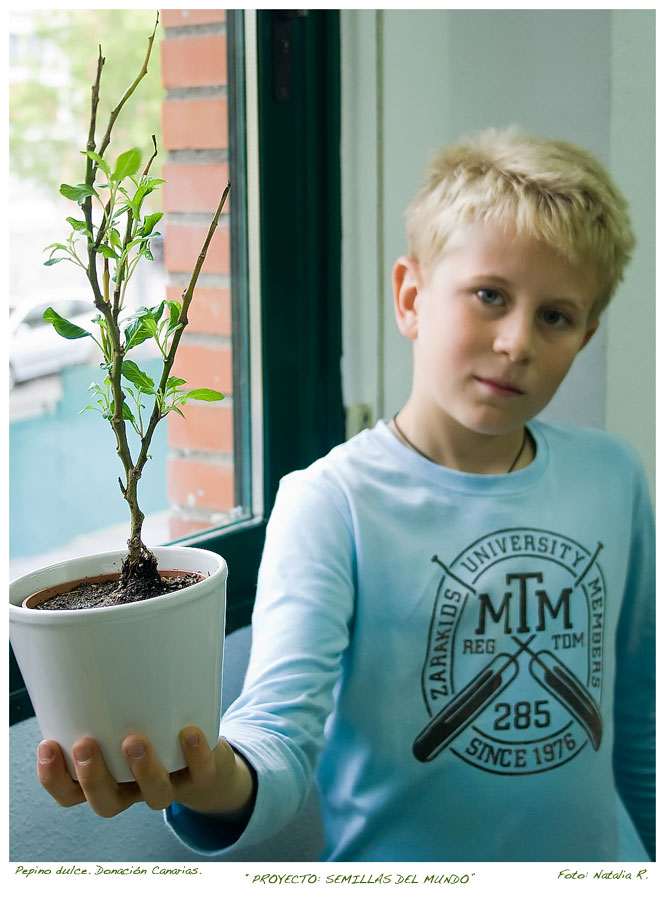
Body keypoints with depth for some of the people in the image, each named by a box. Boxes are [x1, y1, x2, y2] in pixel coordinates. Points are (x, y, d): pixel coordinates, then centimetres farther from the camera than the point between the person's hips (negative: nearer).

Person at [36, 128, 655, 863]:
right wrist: (222, 787, -49)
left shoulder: (613, 477, -3)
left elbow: (638, 714, 7)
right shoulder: (334, 505, -18)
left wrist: (649, 848, 12)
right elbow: (280, 730, -30)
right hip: (401, 862, -4)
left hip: (594, 855, 4)